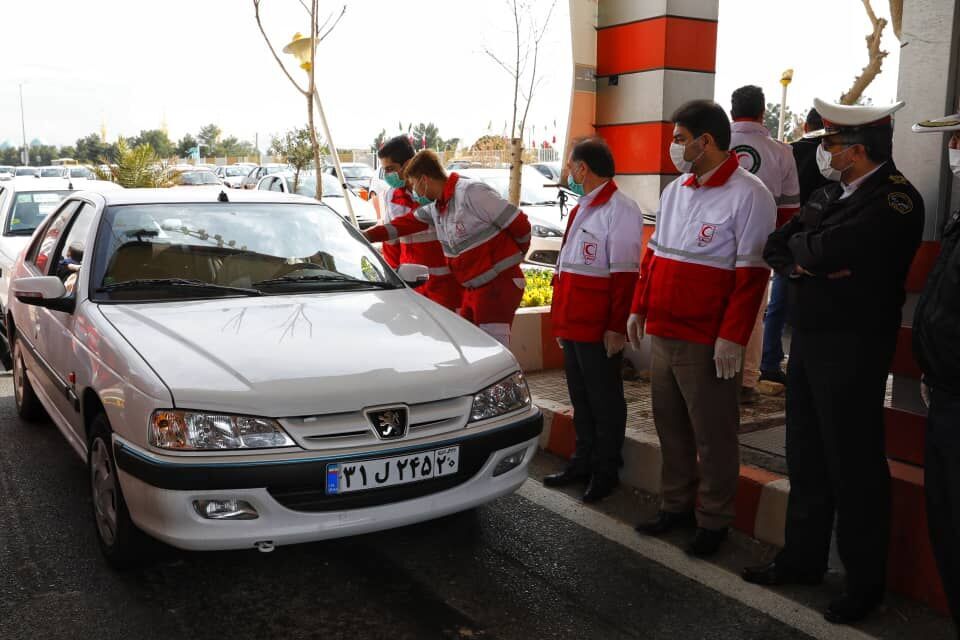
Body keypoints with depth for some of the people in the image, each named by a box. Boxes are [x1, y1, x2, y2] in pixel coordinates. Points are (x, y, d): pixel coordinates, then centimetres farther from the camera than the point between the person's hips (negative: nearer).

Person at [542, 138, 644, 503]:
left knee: (604, 401, 3)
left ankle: (605, 472, 15)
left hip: (599, 330, -9)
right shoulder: (582, 209, 18)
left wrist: (617, 327, -21)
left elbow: (624, 275, -18)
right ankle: (583, 463, 28)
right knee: (581, 399, 16)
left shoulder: (619, 210, -12)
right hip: (573, 326, 9)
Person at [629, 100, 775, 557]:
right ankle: (676, 505, 31)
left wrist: (732, 337, -18)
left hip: (707, 343, -7)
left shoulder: (748, 194, -10)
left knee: (713, 435, 4)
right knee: (670, 426, 16)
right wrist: (639, 308, 16)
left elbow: (751, 273, -15)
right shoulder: (675, 190, 14)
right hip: (662, 334, 8)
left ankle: (713, 520, 19)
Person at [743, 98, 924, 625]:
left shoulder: (895, 201, -15)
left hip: (853, 349, -8)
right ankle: (802, 558, 30)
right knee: (806, 459, 16)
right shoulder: (828, 195, 12)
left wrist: (799, 246, -5)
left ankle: (865, 581, 18)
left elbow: (825, 250, -26)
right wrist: (807, 261, -11)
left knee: (853, 466, 2)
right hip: (808, 341, 8)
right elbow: (775, 248, 8)